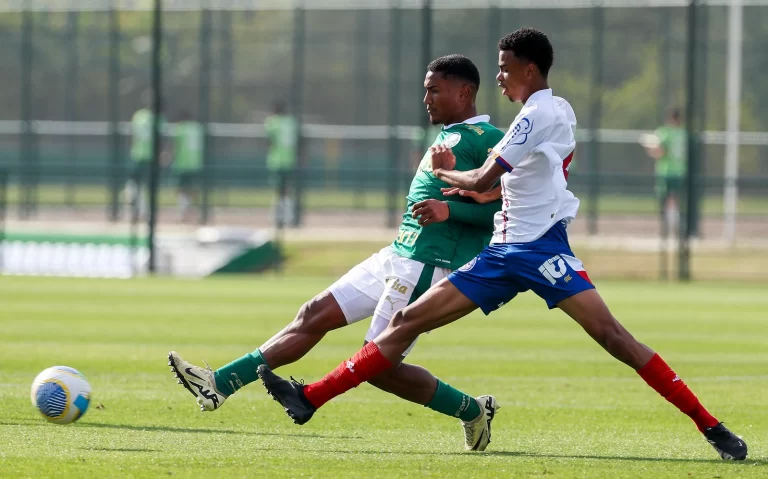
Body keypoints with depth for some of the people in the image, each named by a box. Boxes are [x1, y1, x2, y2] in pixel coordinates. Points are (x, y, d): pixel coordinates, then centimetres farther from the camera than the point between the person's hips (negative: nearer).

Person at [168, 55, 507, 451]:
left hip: (426, 268, -10)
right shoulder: (447, 136, 18)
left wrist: (449, 210, -28)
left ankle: (472, 411, 7)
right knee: (316, 315, 6)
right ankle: (219, 385, 6)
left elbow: (507, 208, -20)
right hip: (398, 255, 10)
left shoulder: (485, 139, -11)